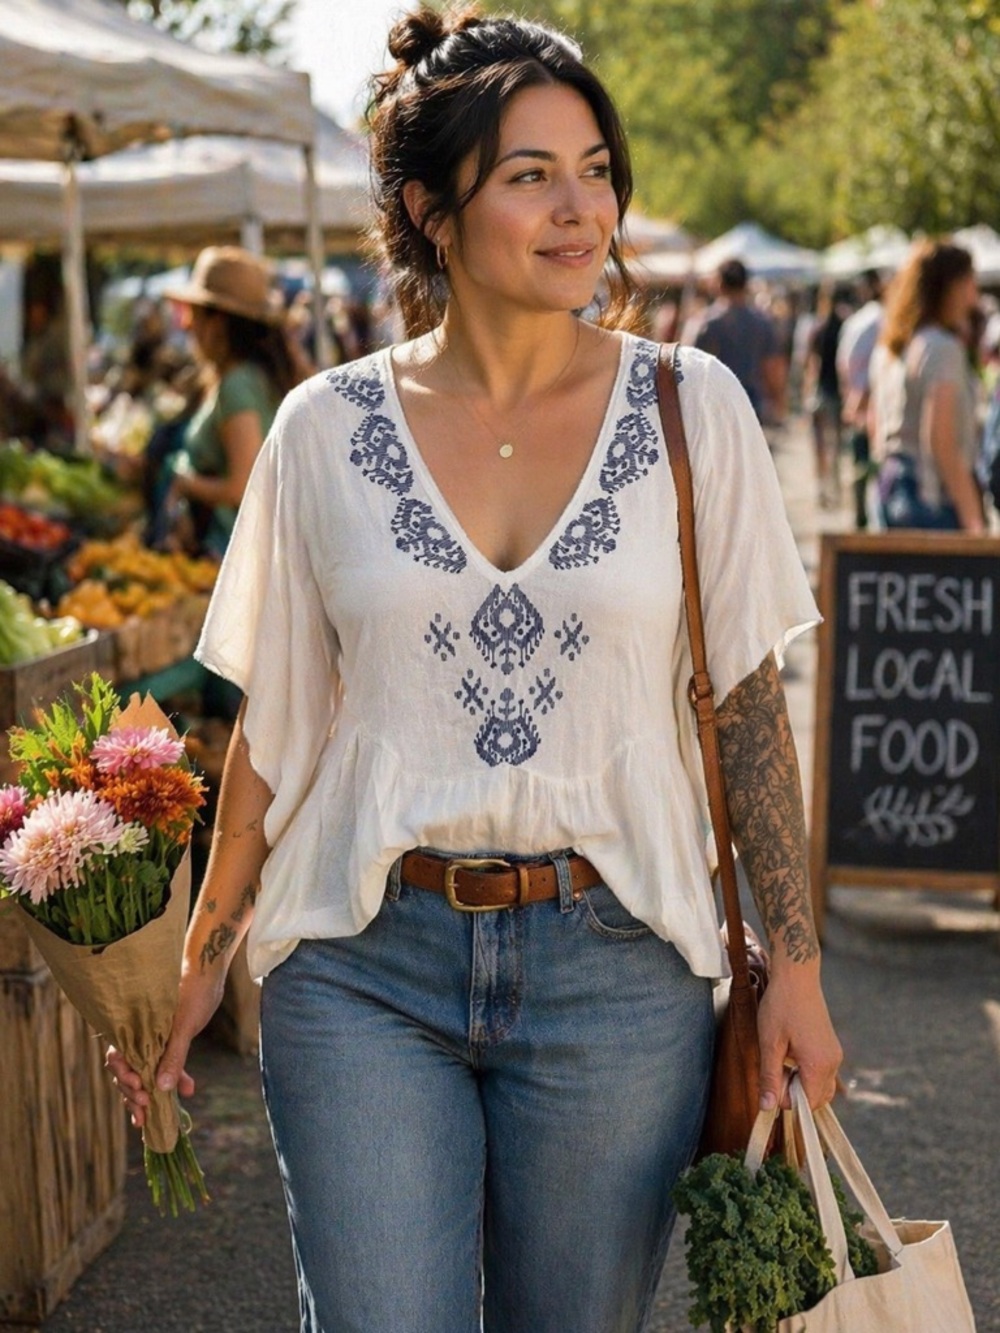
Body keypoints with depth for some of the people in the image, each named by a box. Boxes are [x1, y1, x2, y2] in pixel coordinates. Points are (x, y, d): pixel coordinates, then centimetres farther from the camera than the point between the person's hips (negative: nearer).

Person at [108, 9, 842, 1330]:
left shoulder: (691, 407, -1)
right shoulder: (327, 428, 0)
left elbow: (749, 703, 3)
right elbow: (274, 724, 8)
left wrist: (795, 967, 0)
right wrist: (202, 959, 10)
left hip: (615, 969, 1)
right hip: (366, 970, 0)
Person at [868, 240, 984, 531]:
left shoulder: (886, 348, 14)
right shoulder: (941, 347, -13)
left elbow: (873, 423, 23)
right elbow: (941, 442, -20)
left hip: (890, 484, 9)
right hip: (934, 493, -9)